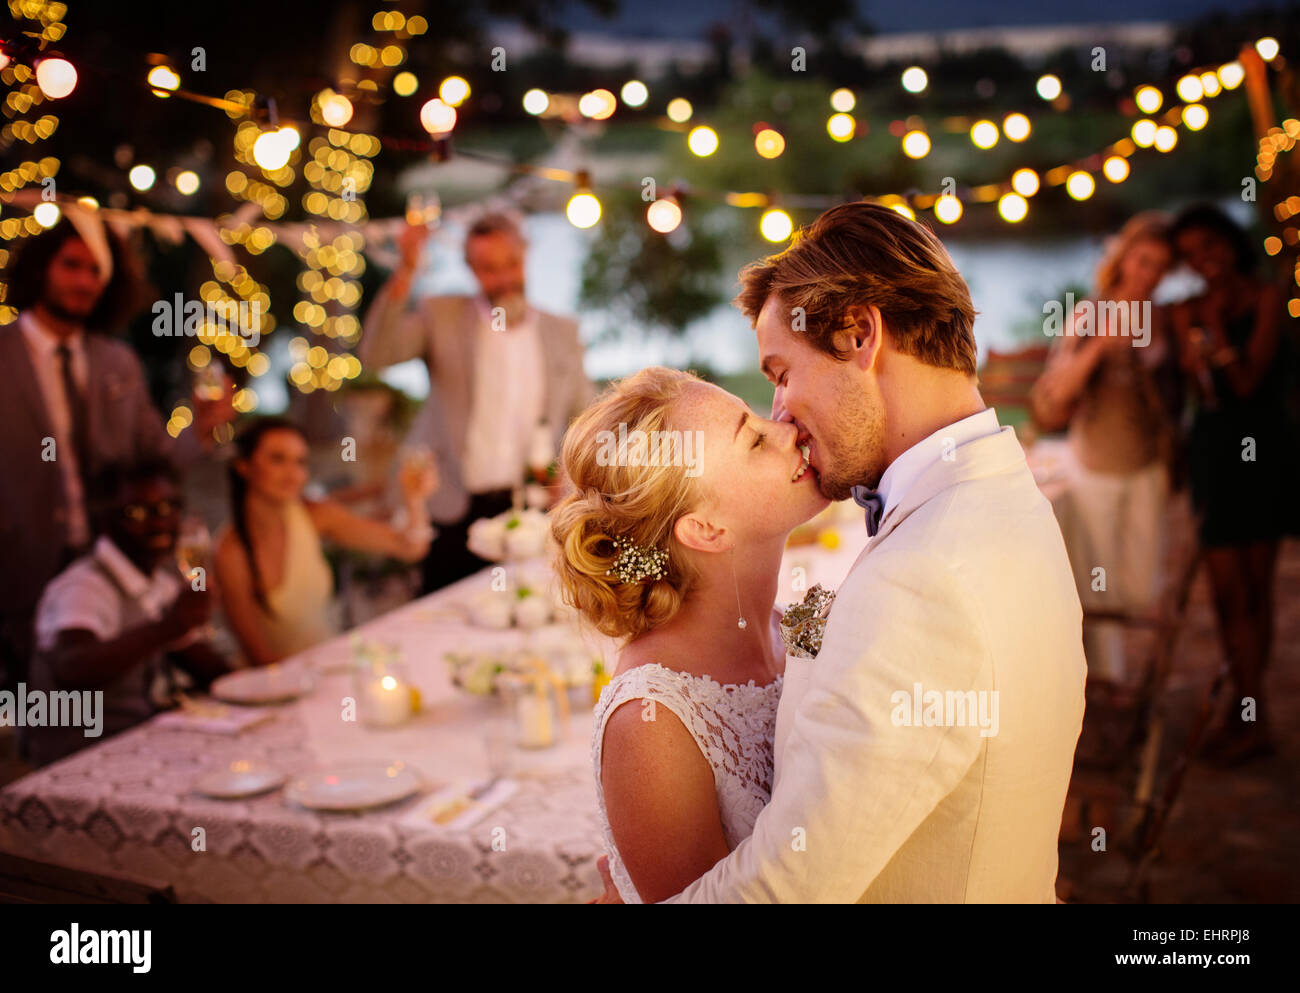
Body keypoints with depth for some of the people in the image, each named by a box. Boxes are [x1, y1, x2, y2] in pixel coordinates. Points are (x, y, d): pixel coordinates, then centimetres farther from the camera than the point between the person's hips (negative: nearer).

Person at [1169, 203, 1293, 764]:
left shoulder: (1264, 299, -2)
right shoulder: (1188, 313, 8)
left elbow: (1247, 381, -11)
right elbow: (1200, 389, 1)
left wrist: (1218, 326, -12)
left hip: (1263, 449, -3)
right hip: (1212, 450, 3)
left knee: (1254, 589, 4)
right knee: (1230, 590, 1)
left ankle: (1248, 717, 11)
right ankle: (1248, 716, 11)